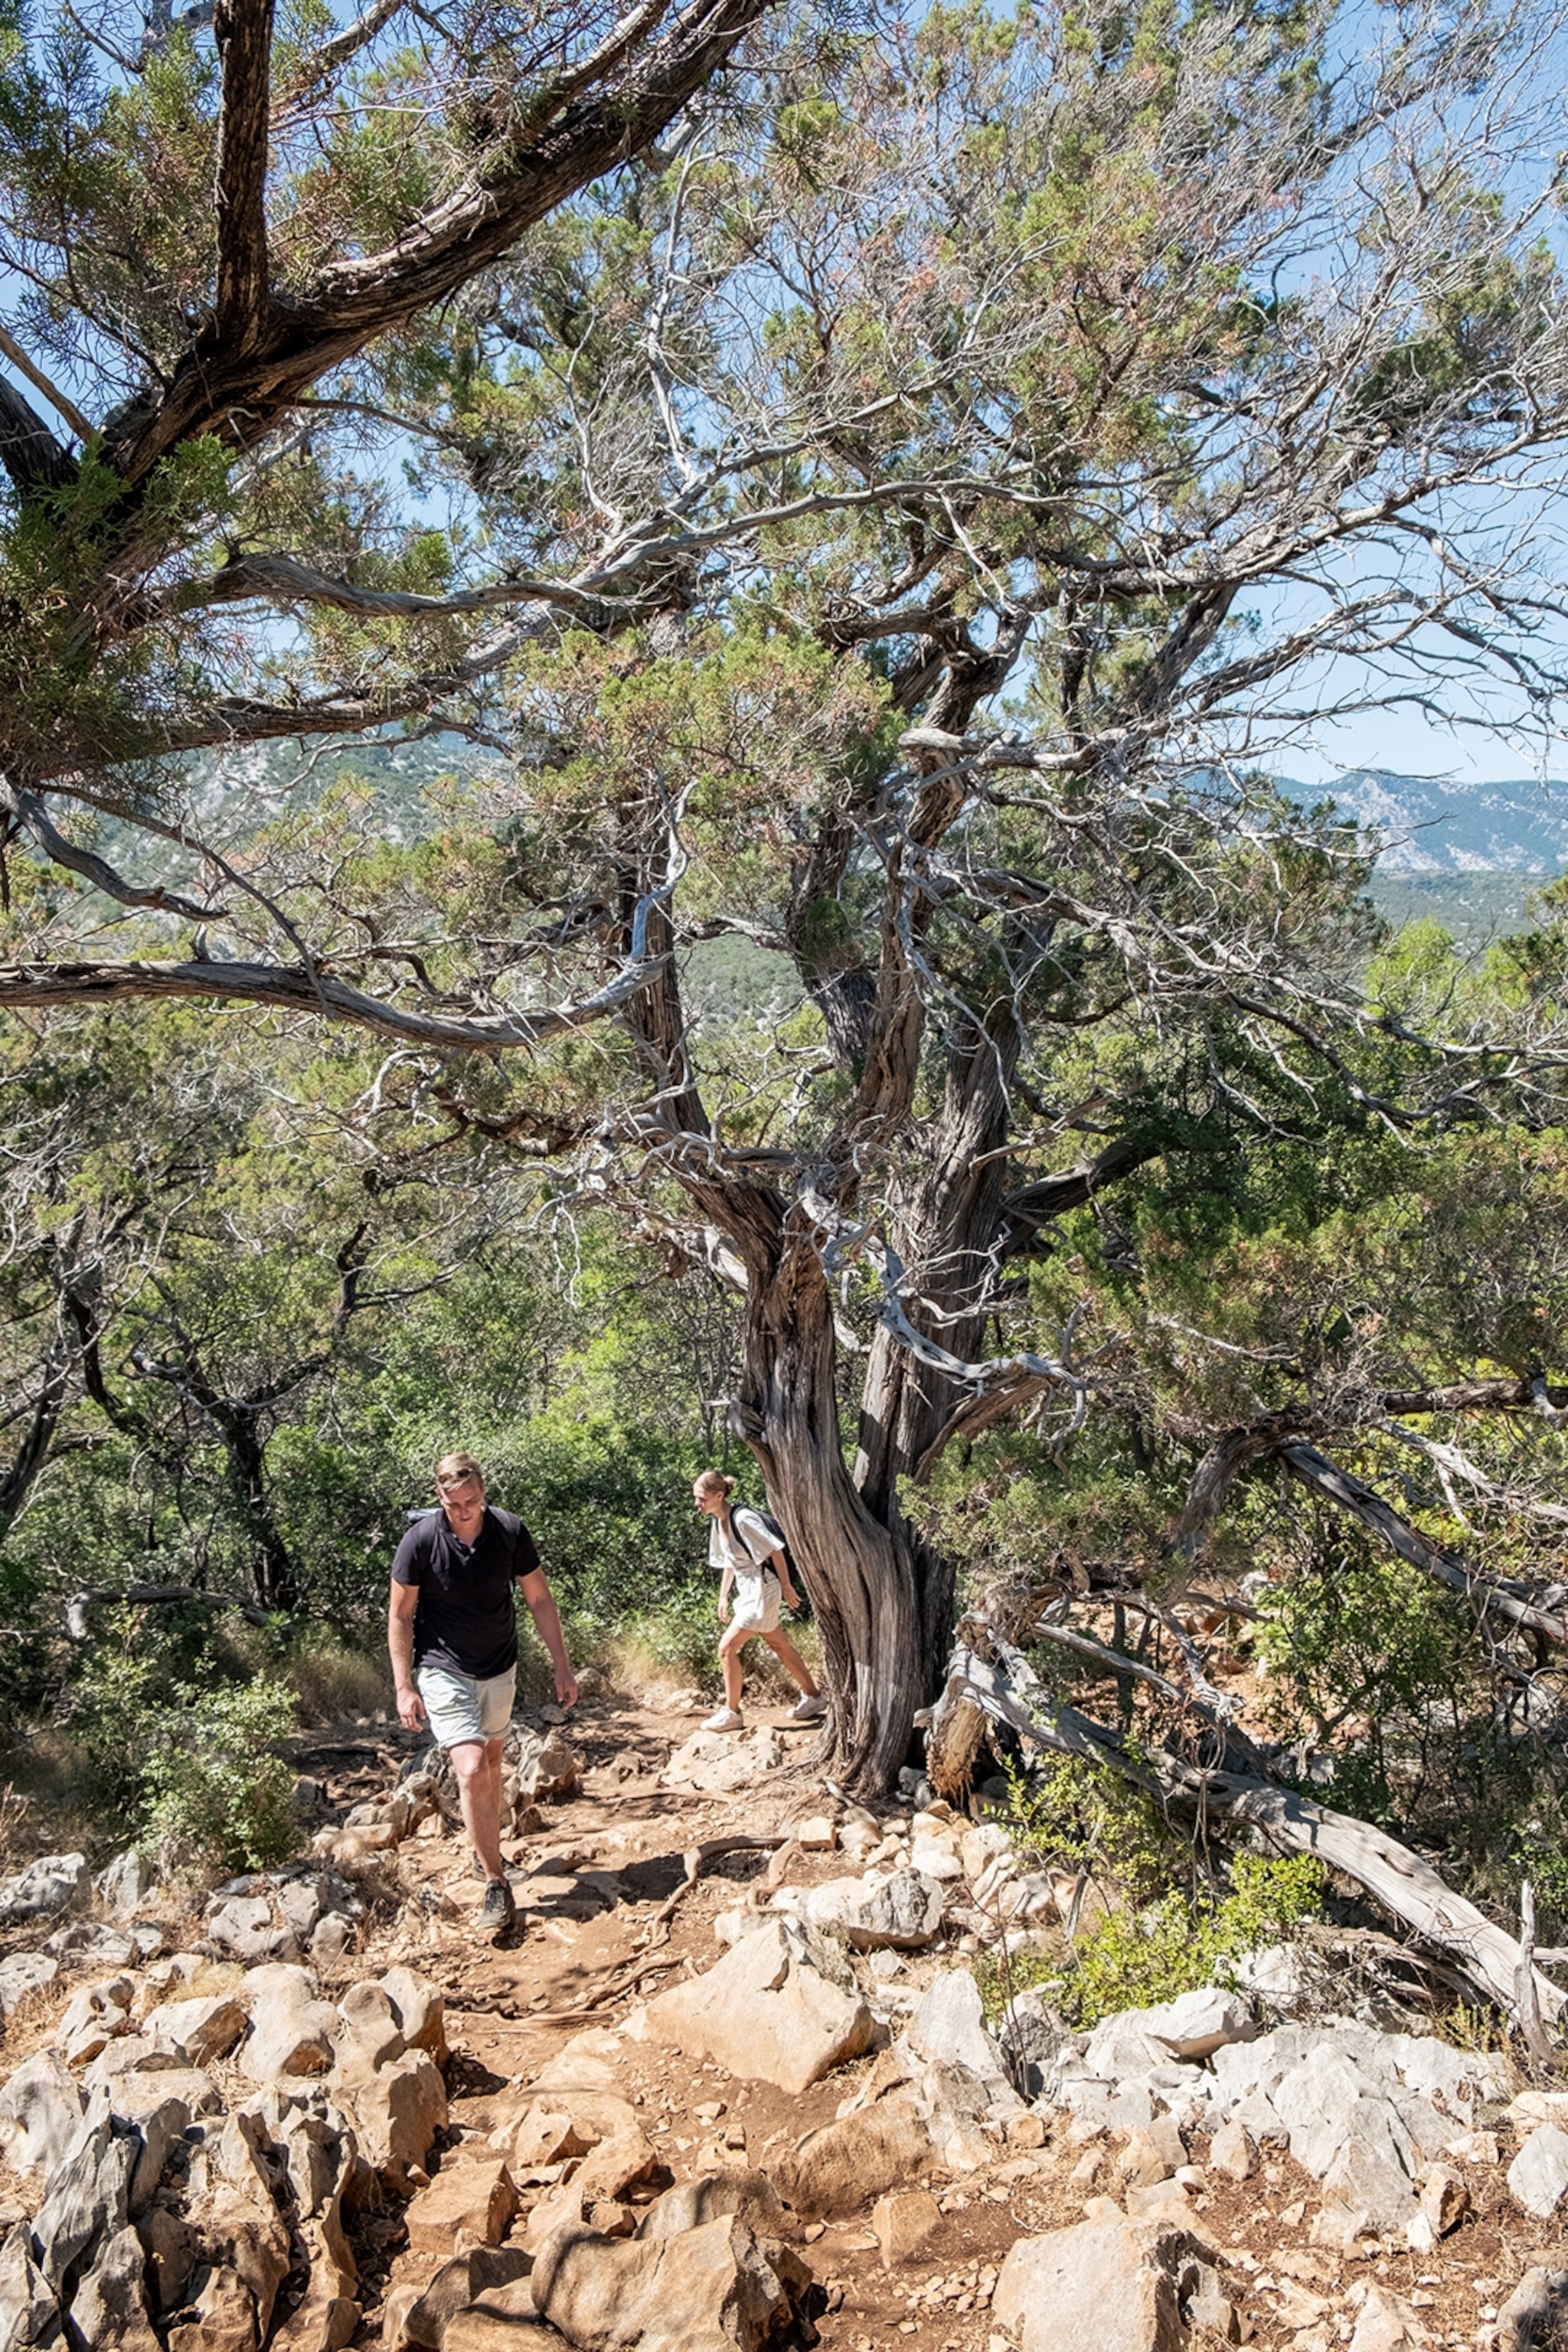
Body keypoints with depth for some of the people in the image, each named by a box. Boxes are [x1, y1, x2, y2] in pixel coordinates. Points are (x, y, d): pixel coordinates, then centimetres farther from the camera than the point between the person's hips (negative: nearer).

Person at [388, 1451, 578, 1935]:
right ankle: (496, 1884, -7)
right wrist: (404, 1687, -11)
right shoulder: (421, 1540, -19)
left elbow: (539, 1599, -2)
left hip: (499, 1668, 3)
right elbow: (400, 1615, -9)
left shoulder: (510, 1531, -12)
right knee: (471, 1769, -16)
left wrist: (562, 1666, -2)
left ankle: (486, 1850, 39)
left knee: (492, 1762, 17)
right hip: (444, 1671, -3)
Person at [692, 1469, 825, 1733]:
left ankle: (732, 1713, 4)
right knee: (779, 1646, 19)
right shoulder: (718, 1524, 4)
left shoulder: (743, 1520, -23)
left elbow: (775, 1552, -19)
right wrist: (723, 1597, 15)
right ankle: (812, 1698, 33)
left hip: (762, 1591, -9)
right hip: (747, 1592, 9)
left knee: (727, 1647, -8)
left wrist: (786, 1587, -14)